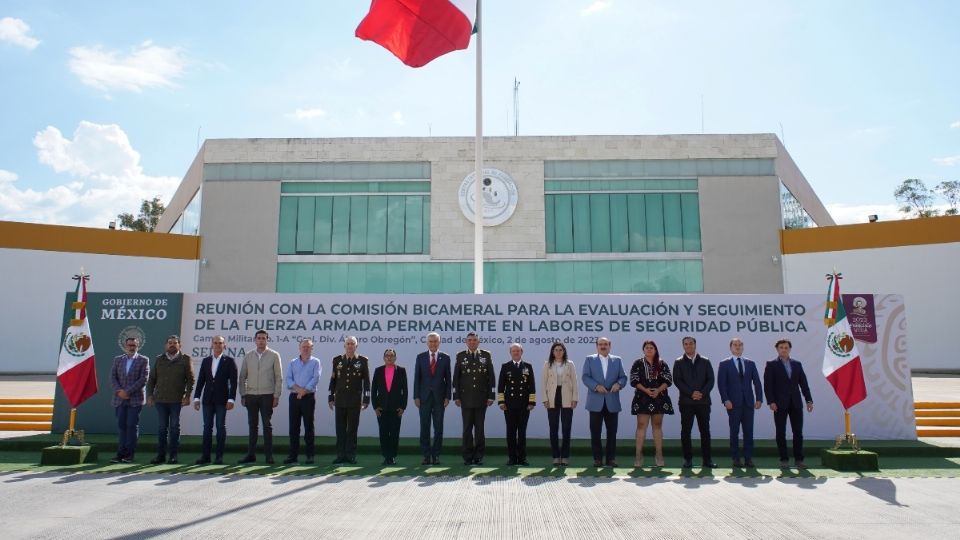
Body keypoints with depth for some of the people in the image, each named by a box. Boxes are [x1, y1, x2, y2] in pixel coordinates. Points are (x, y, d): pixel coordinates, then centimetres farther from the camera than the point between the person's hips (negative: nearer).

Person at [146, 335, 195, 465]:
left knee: (174, 427, 3)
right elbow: (151, 379, 13)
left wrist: (187, 396, -9)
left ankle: (173, 455, 9)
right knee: (161, 427, 5)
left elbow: (190, 380, 0)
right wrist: (150, 395, 4)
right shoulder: (159, 360, 11)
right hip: (160, 399, 2)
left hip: (177, 400, -2)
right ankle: (161, 454, 12)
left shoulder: (185, 360, 2)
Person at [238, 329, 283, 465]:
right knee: (252, 426, 7)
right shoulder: (248, 356, 9)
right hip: (251, 395, 3)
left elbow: (279, 377, 0)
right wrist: (242, 395, 5)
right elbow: (242, 377, 12)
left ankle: (268, 455, 4)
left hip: (267, 396, -3)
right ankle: (251, 454, 13)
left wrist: (276, 396, -5)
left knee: (267, 425, 0)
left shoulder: (274, 356, 1)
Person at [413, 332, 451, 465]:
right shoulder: (420, 357, 5)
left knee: (438, 428, 3)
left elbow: (448, 378, 4)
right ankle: (426, 455, 8)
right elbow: (417, 378, 4)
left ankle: (436, 455, 11)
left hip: (439, 397, 0)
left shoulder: (445, 358, 4)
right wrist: (416, 396, -3)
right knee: (424, 428, 2)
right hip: (424, 397, 0)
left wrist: (447, 397, -3)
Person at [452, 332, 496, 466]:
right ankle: (468, 457, 9)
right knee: (467, 428, 2)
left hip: (481, 398, 0)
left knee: (480, 428, 3)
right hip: (466, 398, 0)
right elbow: (456, 378, 5)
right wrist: (456, 396, -1)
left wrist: (491, 396, -1)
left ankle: (479, 456, 11)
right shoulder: (460, 356, 6)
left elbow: (491, 377, 4)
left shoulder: (486, 355, 5)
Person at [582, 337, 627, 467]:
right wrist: (596, 386, -17)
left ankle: (611, 458, 13)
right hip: (596, 402, -1)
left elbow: (623, 377, 6)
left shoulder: (617, 360, 13)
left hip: (612, 402, 1)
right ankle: (597, 458, 10)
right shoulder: (590, 359, 8)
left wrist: (619, 384, -16)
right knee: (595, 432, 2)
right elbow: (585, 377, -2)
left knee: (612, 432, 4)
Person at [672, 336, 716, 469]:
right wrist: (691, 393, -13)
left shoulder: (705, 361, 11)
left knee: (705, 431, 2)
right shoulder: (679, 362, 7)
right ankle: (688, 459, 5)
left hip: (703, 401, 1)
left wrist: (702, 393, -10)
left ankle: (706, 459, 8)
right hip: (686, 402, -1)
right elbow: (677, 380, -3)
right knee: (685, 431, -1)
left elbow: (711, 380, 5)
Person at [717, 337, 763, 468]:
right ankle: (736, 458, 8)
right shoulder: (724, 364, 2)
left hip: (748, 402, 3)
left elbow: (757, 382, 9)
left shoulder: (750, 363, 12)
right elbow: (721, 384, -3)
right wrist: (726, 400, -12)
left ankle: (748, 458, 9)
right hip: (733, 403, -3)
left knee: (748, 431, 3)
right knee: (734, 432, 1)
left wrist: (759, 399, -1)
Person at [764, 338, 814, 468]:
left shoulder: (797, 364, 12)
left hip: (796, 403, 3)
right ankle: (783, 459, 8)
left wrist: (809, 400, 2)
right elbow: (767, 385, -4)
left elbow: (803, 383, 10)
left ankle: (798, 459, 9)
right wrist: (771, 402, -13)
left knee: (798, 432, 3)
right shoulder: (771, 365, 2)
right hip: (780, 404, -3)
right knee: (781, 433, 2)